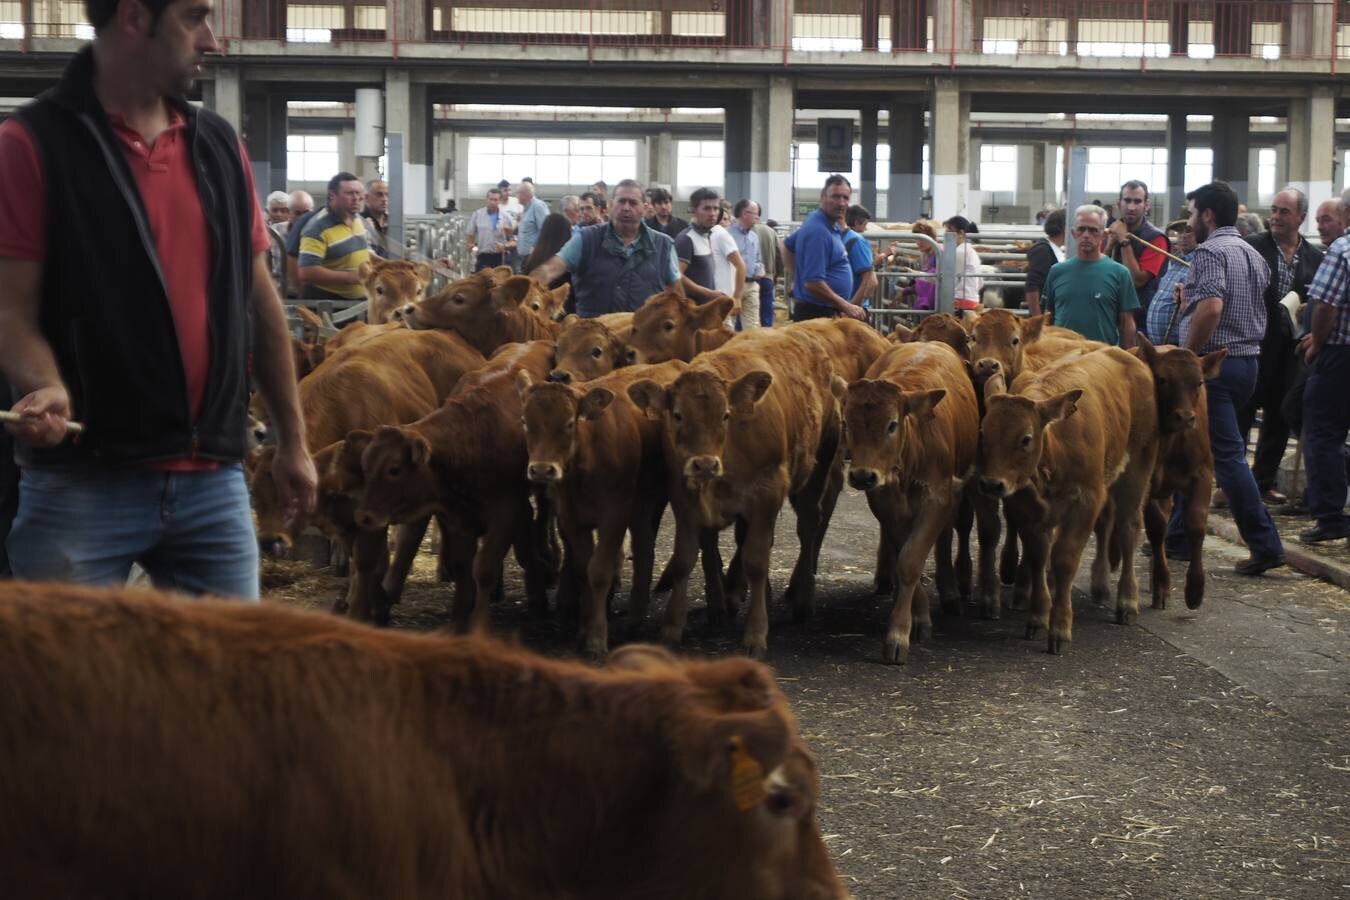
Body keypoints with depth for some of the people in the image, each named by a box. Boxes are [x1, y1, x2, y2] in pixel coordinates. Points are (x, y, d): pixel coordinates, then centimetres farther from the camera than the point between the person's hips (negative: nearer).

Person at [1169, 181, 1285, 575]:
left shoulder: (1210, 251, -13)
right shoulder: (1253, 254, 16)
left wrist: (1186, 358, -18)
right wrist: (1189, 298, 21)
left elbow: (1211, 307, -26)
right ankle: (1177, 534, 23)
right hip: (1247, 361, 9)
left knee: (1226, 455, -7)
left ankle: (1265, 545, -9)